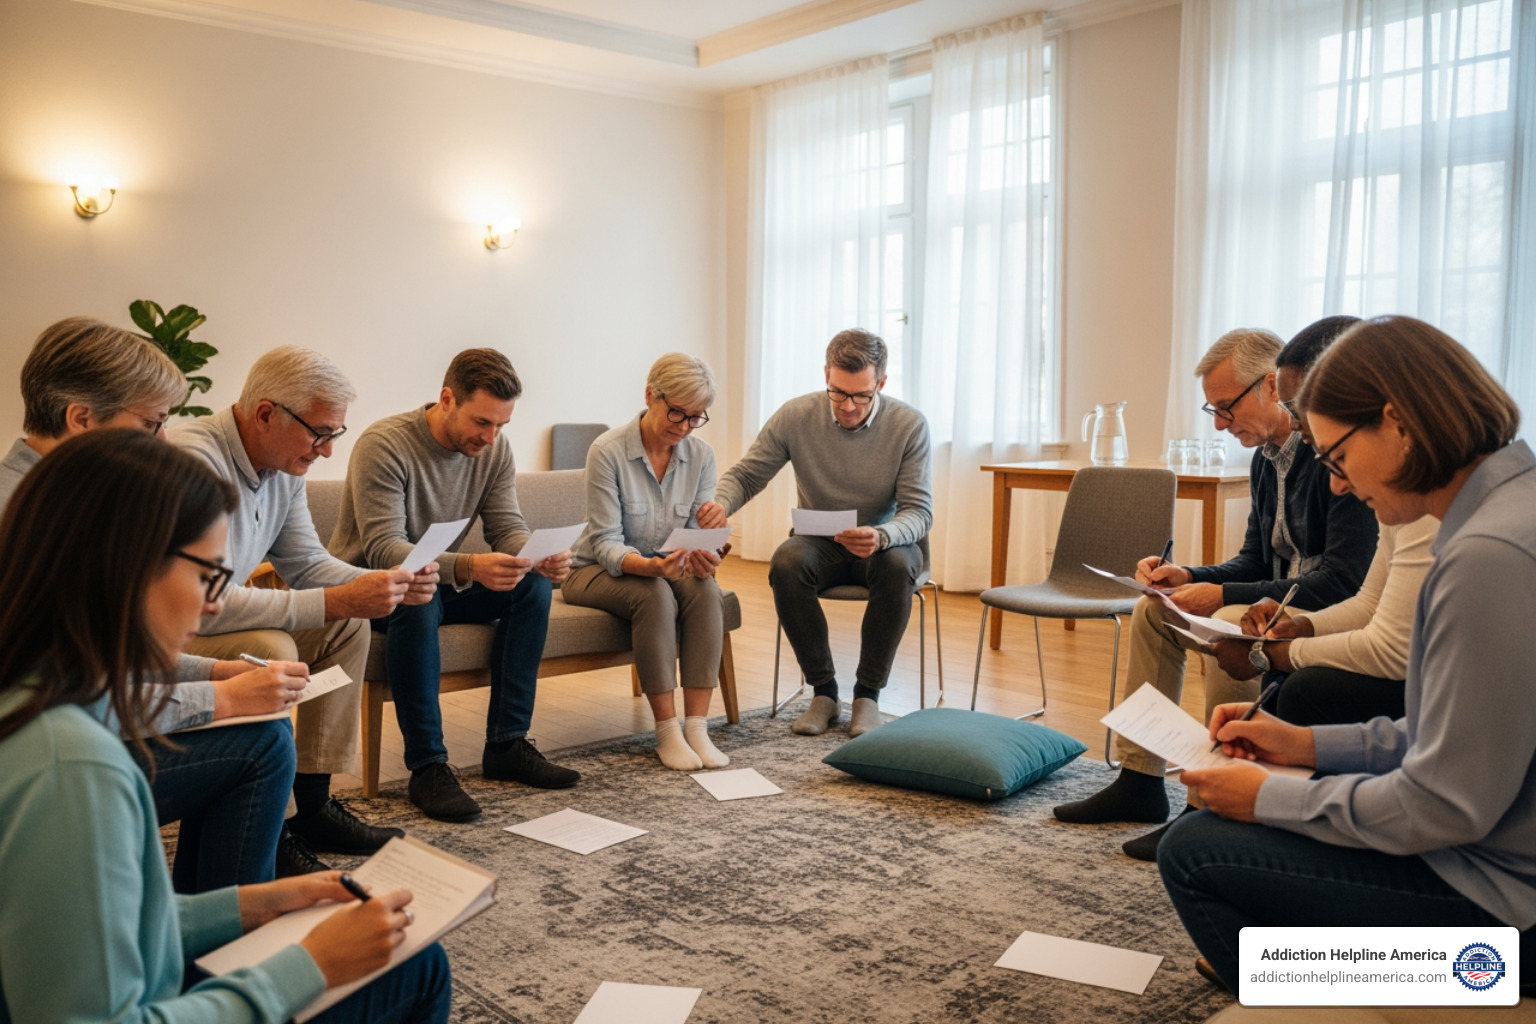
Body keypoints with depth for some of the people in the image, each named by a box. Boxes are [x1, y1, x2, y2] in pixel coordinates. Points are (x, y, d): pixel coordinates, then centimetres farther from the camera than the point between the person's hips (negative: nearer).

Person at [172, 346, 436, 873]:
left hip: (209, 621, 9)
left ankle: (313, 805, 7)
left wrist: (387, 585, -11)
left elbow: (306, 563, 8)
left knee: (349, 626, 2)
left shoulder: (283, 464, 0)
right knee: (270, 649, -32)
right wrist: (339, 601, -34)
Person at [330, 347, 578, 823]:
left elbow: (508, 530, -7)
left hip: (442, 579, 6)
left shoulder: (493, 449, -4)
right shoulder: (384, 444, -24)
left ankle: (506, 745, -12)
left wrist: (541, 556, -32)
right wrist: (467, 567, -48)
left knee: (532, 584, -17)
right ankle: (428, 767, -30)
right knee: (418, 600, -39)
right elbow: (382, 549, -32)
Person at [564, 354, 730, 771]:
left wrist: (702, 557, -31)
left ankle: (697, 727, -28)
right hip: (598, 571, -4)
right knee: (655, 594, -35)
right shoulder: (607, 451, -20)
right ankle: (667, 731, -27)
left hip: (665, 567, 4)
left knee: (704, 588, -29)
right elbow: (606, 543, -21)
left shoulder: (701, 456, -6)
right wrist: (650, 566, -41)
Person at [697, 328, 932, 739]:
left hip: (884, 542, -1)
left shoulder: (909, 424, -15)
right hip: (818, 542, 1)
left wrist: (881, 536, -38)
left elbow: (919, 512, -16)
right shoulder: (796, 416, -12)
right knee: (786, 563, -32)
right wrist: (721, 504, -28)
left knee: (897, 566, -36)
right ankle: (823, 690, -14)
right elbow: (745, 474, -4)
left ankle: (868, 693, -16)